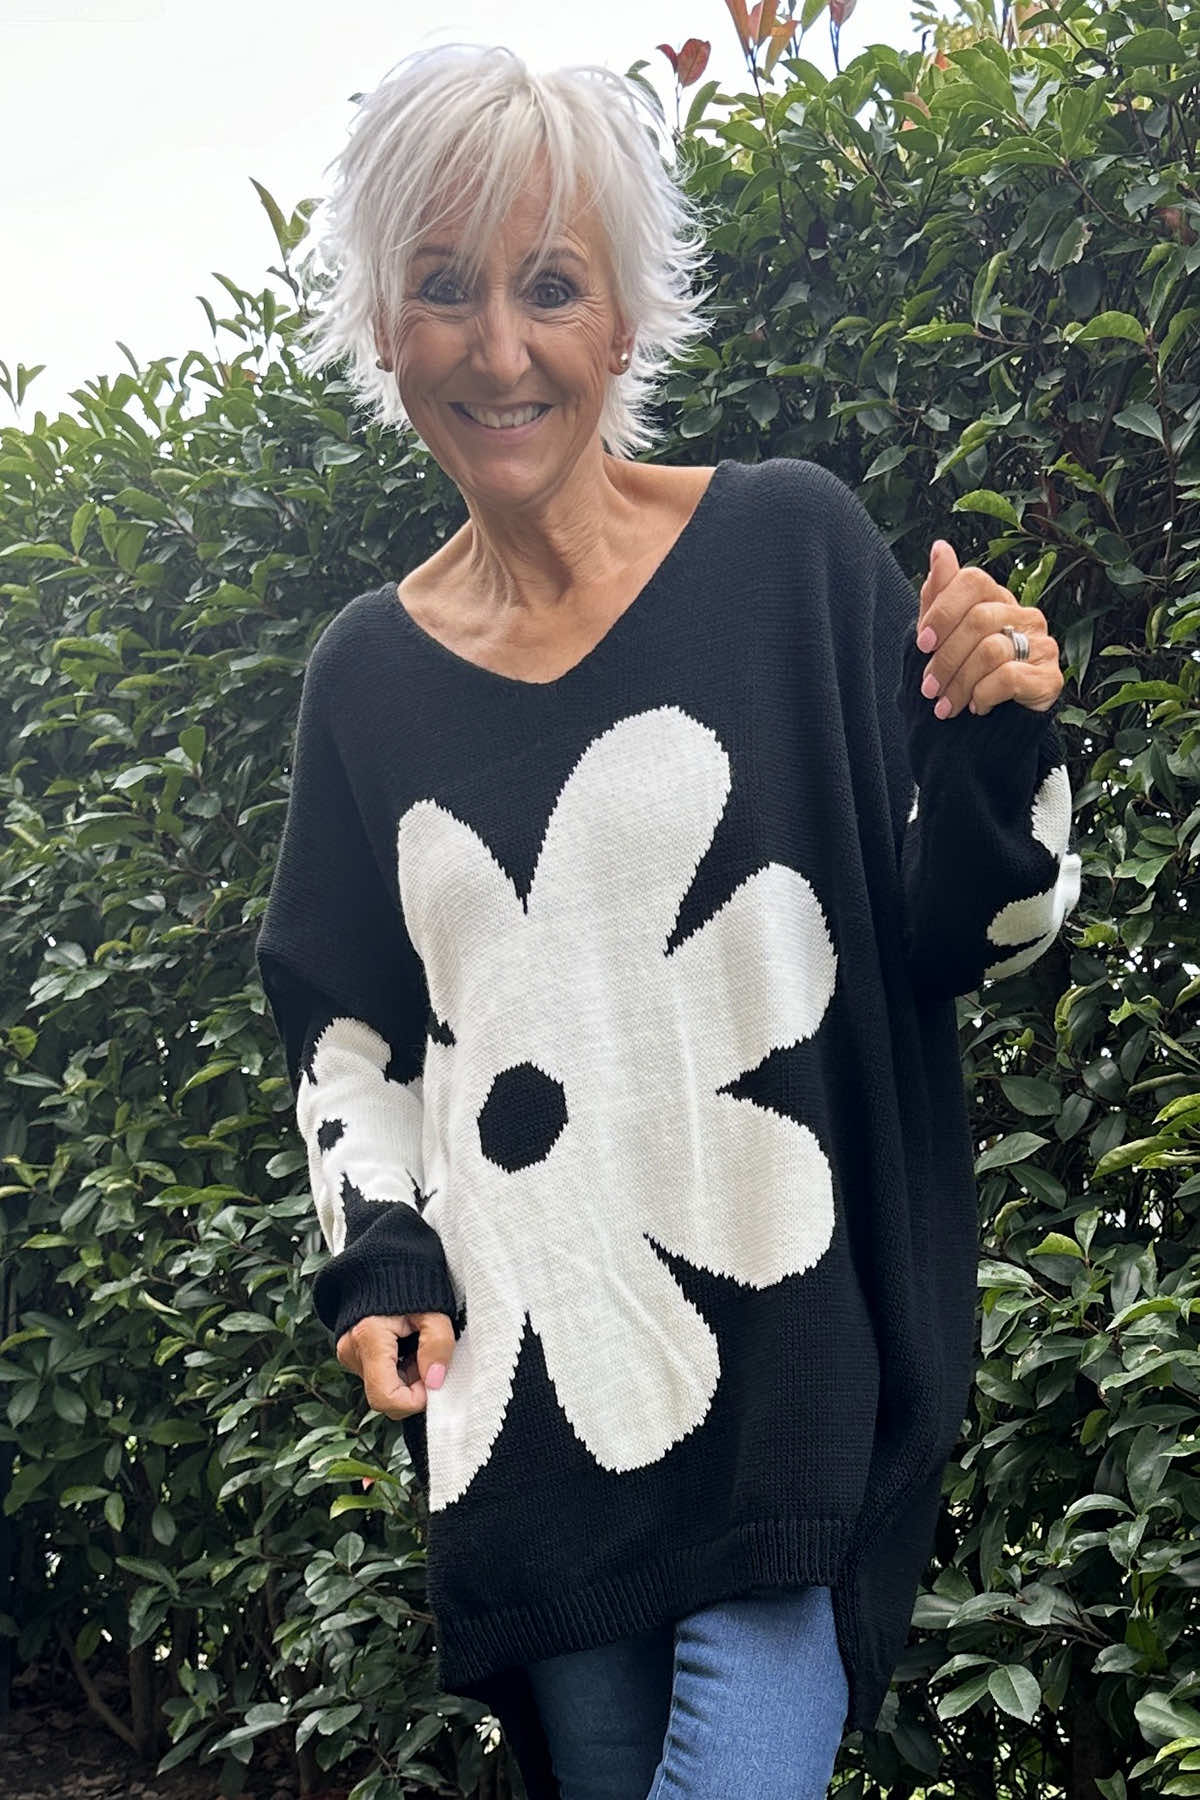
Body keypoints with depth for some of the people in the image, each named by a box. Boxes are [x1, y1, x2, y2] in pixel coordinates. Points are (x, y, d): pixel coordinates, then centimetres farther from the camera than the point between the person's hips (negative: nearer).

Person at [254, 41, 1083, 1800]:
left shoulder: (790, 549, -4)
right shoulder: (369, 669, 6)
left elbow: (967, 938, 0)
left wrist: (1002, 746, -19)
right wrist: (382, 1265, 4)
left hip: (787, 1348, -3)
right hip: (524, 1382, 4)